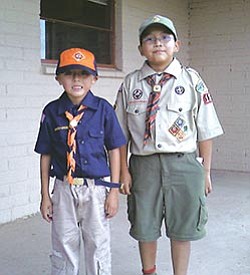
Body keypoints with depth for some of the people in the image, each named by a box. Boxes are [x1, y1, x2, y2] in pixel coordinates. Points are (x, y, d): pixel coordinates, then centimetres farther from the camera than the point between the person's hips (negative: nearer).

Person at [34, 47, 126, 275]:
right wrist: (45, 195, 6)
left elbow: (114, 151, 0)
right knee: (63, 247, 13)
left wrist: (114, 190, -2)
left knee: (98, 247, 10)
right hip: (64, 189, 2)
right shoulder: (52, 111, 0)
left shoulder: (103, 109, -5)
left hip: (96, 188, -1)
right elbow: (46, 155, 5)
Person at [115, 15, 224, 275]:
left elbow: (205, 131, 1)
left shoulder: (191, 80, -1)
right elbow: (122, 132, 5)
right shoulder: (130, 83, 3)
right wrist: (124, 170, 1)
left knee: (181, 230, 11)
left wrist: (205, 171, 1)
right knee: (145, 227, 14)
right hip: (143, 163, 2)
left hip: (183, 164, -1)